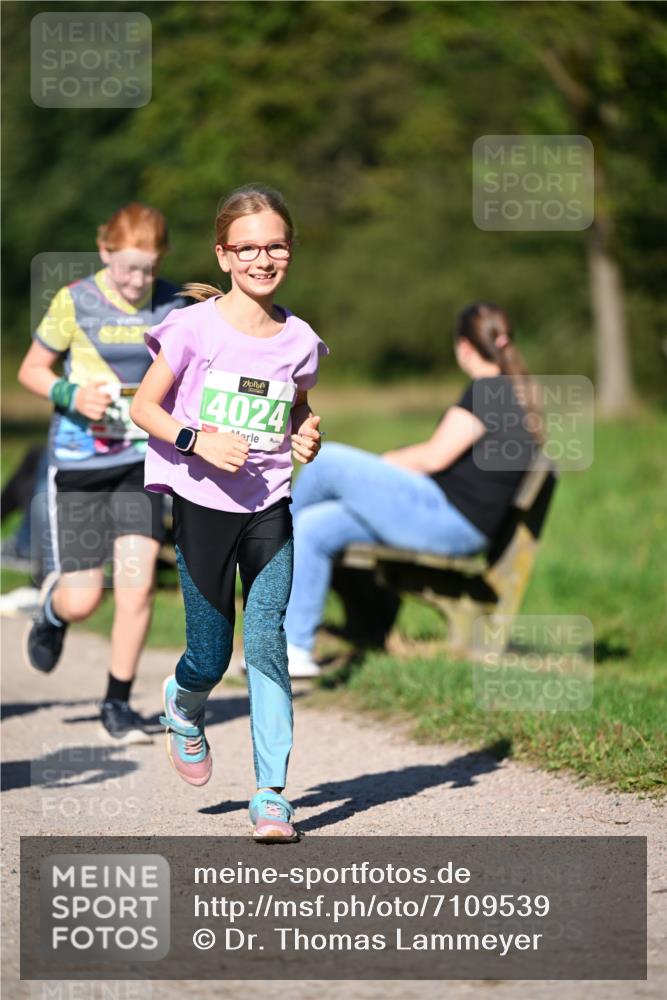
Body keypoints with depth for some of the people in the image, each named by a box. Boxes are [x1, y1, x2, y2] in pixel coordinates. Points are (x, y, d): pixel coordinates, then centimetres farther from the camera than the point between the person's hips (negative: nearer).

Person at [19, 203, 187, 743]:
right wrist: (70, 395, -18)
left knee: (137, 584, -11)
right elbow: (32, 369, 1)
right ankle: (53, 608, 38)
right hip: (79, 460, -2)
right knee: (83, 600, -1)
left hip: (141, 459, 2)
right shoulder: (74, 302, -9)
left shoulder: (175, 307, -2)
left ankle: (118, 703, 6)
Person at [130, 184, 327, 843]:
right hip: (202, 504, -2)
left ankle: (271, 795, -7)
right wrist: (199, 441, -17)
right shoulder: (195, 328, -7)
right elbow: (144, 406, -2)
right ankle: (181, 707, 41)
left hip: (269, 505, 2)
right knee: (211, 656, 3)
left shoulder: (299, 341, 3)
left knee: (267, 642, -10)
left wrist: (307, 437, -2)